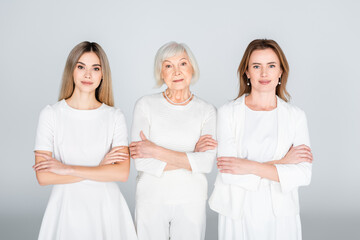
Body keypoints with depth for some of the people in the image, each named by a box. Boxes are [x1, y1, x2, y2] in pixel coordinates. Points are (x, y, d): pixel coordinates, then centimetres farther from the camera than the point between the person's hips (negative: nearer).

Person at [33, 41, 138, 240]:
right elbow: (43, 176, -10)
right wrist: (99, 168, -12)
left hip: (106, 208, 1)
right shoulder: (51, 114, -4)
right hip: (67, 208, -1)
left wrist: (67, 169, -15)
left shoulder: (114, 117, -1)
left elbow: (122, 173, -12)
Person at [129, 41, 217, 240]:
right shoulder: (145, 105, -4)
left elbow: (206, 163, -13)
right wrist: (191, 156, -14)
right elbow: (141, 162, -13)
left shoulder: (207, 111, 0)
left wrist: (156, 151, -17)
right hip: (151, 198, -1)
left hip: (191, 201, 1)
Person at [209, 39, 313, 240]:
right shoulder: (228, 112, -6)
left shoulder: (296, 116, -1)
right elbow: (228, 173, -14)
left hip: (280, 214, 1)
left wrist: (250, 167, -17)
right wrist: (281, 163, -13)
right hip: (238, 212, -1)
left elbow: (303, 175, -10)